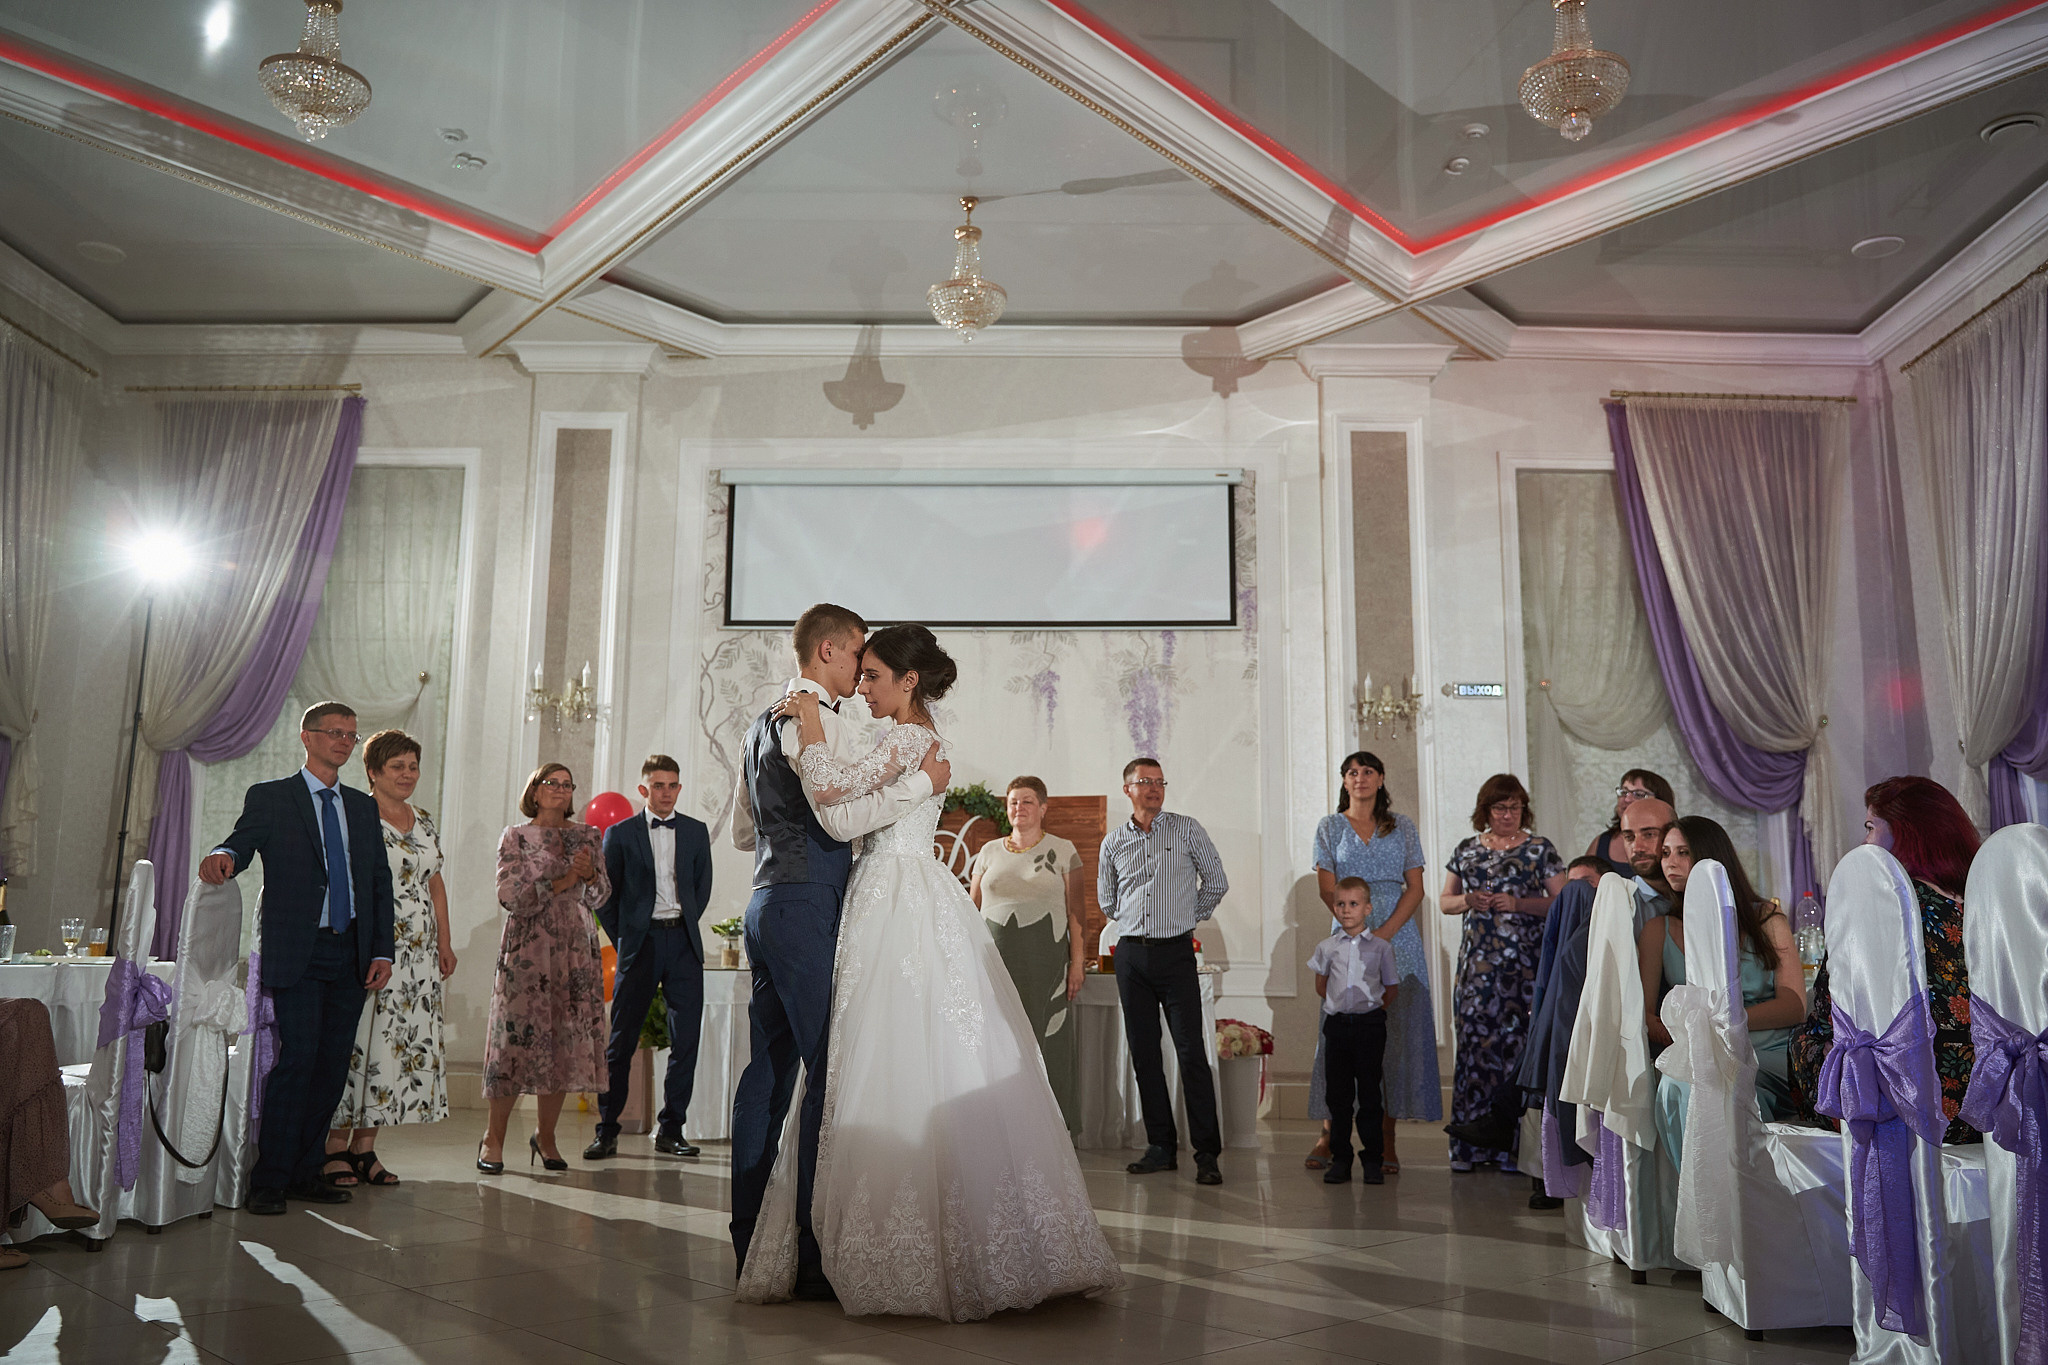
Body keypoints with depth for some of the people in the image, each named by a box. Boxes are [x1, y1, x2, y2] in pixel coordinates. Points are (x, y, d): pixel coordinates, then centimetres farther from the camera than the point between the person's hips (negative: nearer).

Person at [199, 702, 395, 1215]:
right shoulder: (270, 797, 4)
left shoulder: (363, 806, 16)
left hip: (351, 953, 5)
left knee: (333, 1065, 6)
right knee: (296, 1060, -10)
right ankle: (269, 1181, 2)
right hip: (296, 954, -5)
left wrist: (383, 951, 6)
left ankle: (306, 1172, 17)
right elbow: (242, 842, -13)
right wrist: (223, 858, -38)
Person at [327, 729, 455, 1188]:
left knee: (408, 1042, 4)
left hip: (419, 953, 6)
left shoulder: (426, 823, 15)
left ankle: (365, 1148, 11)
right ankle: (336, 1147, 5)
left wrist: (445, 942, 14)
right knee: (358, 1040, -6)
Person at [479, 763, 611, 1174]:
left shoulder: (587, 836, 14)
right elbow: (511, 897, -6)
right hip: (528, 949, -3)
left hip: (576, 950, 3)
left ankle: (545, 1136, 13)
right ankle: (494, 1138, 6)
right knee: (518, 1037, -6)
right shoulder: (515, 838, 4)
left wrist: (589, 875, -9)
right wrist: (562, 881, -13)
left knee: (567, 1041, 1)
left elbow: (601, 896, 11)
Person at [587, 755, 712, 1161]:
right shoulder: (620, 833, 5)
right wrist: (624, 938, 3)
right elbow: (604, 895, 7)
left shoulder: (696, 832, 11)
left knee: (686, 1038, -1)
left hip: (683, 942, 2)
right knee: (622, 1039, 0)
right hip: (641, 941, -2)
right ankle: (606, 1131, 10)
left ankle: (671, 1130, 9)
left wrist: (684, 926, 9)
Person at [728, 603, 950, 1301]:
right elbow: (841, 818, -19)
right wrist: (923, 780, -11)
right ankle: (815, 1255, -6)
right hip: (808, 906, -10)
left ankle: (748, 1241, 17)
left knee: (770, 1066, 11)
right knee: (830, 1069, -8)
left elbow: (743, 832, 27)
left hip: (767, 902, 10)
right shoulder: (819, 718, -9)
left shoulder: (764, 721, 22)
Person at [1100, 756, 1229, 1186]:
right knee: (1143, 1052, 6)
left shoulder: (1187, 830, 1)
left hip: (1175, 952, -3)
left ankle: (1207, 1154, -3)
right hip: (1131, 954, 3)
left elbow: (1216, 882, 8)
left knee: (1191, 1052, -7)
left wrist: (1188, 918, 10)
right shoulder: (1114, 841, 9)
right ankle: (1161, 1146, 14)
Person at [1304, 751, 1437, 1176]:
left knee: (1396, 1033, -3)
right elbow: (1328, 890, 1)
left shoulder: (1402, 827, 10)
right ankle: (1330, 1133, 5)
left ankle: (1386, 1139, 3)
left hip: (1398, 937, 1)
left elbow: (1415, 888, 4)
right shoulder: (1329, 827, 9)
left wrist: (1386, 932, -10)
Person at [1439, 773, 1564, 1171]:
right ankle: (1470, 1146, 5)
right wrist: (1468, 901, -3)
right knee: (1473, 1038, -2)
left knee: (1515, 1040, -8)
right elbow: (1444, 901, 18)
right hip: (1477, 962, 3)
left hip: (1525, 962, -3)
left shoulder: (1541, 849, 5)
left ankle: (1514, 1145, 0)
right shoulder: (1466, 851, 14)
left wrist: (1518, 904, -12)